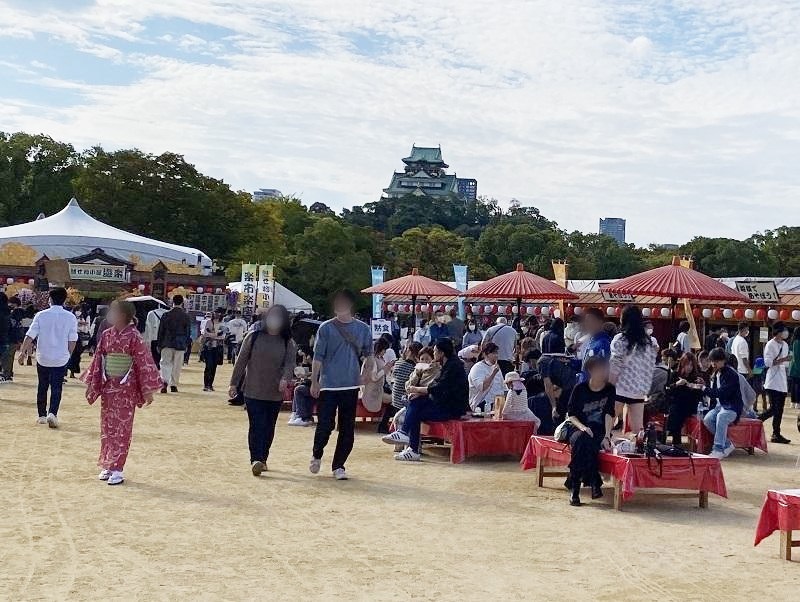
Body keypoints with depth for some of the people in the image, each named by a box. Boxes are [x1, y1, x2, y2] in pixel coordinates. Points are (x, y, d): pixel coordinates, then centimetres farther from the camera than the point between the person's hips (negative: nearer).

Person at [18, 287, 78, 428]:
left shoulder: (41, 315, -5)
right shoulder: (70, 317, -5)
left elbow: (30, 336, -8)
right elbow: (73, 340, -4)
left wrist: (22, 352, 0)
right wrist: (68, 354, 10)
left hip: (42, 358, 1)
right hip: (61, 359, -1)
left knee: (42, 387, 16)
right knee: (56, 388, 3)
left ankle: (42, 416, 22)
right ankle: (53, 413, -17)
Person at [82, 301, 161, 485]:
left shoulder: (134, 337, -12)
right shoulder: (106, 335, 4)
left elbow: (144, 363, -11)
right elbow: (98, 359, 11)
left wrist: (147, 390, -12)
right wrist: (91, 384, 12)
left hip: (126, 388, -5)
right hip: (107, 386, 5)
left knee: (122, 427, -1)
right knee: (107, 426, 10)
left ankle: (117, 469, 3)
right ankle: (107, 465, 19)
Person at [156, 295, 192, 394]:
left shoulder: (166, 315, -2)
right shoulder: (186, 316, -1)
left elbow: (161, 330, 1)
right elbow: (188, 332, 4)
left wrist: (159, 344, 9)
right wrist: (186, 344, 14)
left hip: (167, 344, 0)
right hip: (180, 344, 0)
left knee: (165, 363, 5)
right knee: (177, 365, 8)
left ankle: (164, 381, -16)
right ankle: (173, 385, 10)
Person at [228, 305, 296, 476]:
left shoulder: (288, 343, 4)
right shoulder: (253, 337, 1)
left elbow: (290, 363, -7)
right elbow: (241, 361, 4)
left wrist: (285, 379, -27)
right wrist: (234, 383, 3)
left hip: (275, 394, 2)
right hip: (253, 391, -2)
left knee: (268, 428, 10)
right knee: (257, 426, -10)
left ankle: (262, 459, 23)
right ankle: (256, 459, -14)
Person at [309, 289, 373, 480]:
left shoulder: (363, 329, 5)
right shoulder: (326, 328, -1)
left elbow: (369, 355, 11)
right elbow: (318, 357, 0)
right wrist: (314, 382, -2)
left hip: (351, 386, 2)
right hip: (328, 385, -2)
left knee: (347, 429, 4)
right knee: (325, 425, -5)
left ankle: (338, 466, 17)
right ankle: (316, 455, 23)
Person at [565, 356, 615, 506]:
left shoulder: (610, 390, 1)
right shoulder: (580, 389, 1)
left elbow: (609, 414, -11)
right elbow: (571, 414, 2)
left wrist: (607, 436, -25)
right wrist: (581, 426, -18)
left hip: (600, 432, 0)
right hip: (580, 430, 1)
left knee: (584, 443, -33)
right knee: (582, 439, -35)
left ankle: (575, 488, -29)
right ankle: (594, 482, -30)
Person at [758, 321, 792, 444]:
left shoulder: (785, 345, 14)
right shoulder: (770, 345, -8)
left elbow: (786, 365, 19)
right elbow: (768, 362, -16)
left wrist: (787, 380, 17)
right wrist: (783, 359, -23)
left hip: (782, 383, 7)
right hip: (772, 382, -7)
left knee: (779, 410, 6)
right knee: (774, 409, -12)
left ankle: (776, 434, 9)